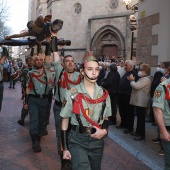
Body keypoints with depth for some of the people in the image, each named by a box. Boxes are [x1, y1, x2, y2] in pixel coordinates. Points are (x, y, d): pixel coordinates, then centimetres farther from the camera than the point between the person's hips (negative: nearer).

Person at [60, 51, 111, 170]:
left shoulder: (104, 94, 0)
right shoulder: (72, 94, -9)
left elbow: (106, 118, 11)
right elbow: (65, 121, -4)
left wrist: (104, 130, -11)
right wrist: (65, 148, -4)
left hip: (97, 141, 4)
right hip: (77, 141, -3)